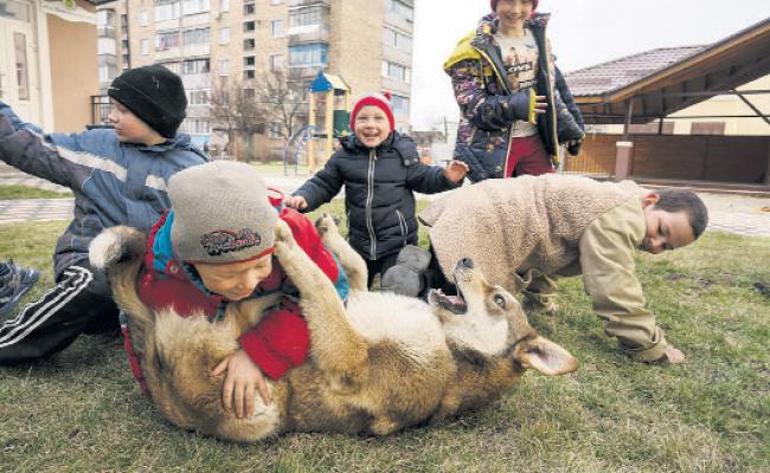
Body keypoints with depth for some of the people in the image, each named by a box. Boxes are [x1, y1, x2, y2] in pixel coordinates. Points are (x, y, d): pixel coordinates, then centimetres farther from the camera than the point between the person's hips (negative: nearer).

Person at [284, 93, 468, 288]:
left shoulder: (403, 149, -4)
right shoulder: (345, 154, -1)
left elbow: (421, 178, 1)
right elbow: (323, 184, 3)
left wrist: (446, 177, -17)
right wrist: (303, 197, -15)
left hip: (398, 243, -2)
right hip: (358, 243, 3)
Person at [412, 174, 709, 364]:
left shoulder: (614, 210, 16)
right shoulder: (620, 217, -16)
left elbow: (546, 247, 26)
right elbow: (615, 292, -17)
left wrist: (541, 299, 35)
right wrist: (653, 348, -3)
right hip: (473, 228, -10)